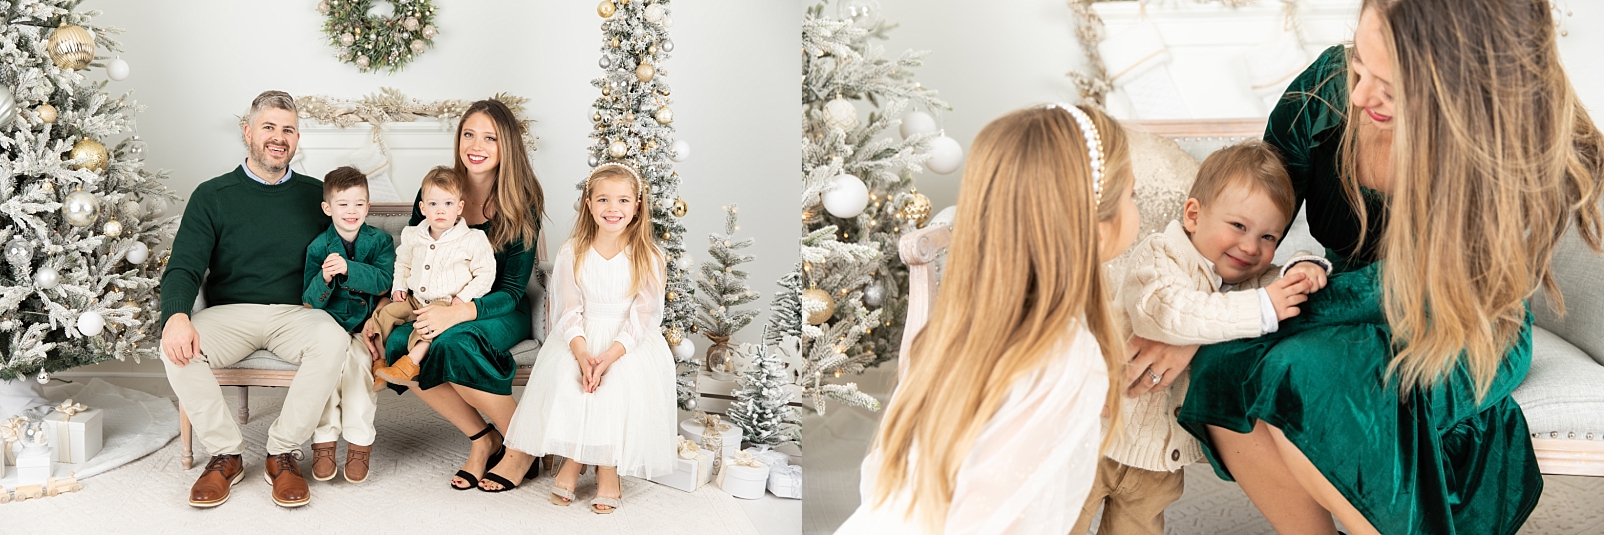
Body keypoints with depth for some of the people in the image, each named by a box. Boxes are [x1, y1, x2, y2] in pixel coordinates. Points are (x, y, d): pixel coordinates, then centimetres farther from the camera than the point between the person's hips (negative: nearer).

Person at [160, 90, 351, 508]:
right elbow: (184, 267, -2)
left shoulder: (316, 195, 13)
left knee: (333, 341, -33)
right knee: (176, 348, -30)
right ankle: (226, 453, -11)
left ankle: (283, 451, -17)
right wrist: (176, 315, -25)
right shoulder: (212, 196, 8)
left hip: (296, 313, 0)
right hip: (230, 313, 0)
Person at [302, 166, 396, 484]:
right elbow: (310, 301, 0)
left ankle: (359, 443, -21)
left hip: (365, 326, -1)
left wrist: (348, 269, -27)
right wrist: (324, 280, -21)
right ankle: (324, 440, -22)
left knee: (357, 358, -28)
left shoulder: (380, 241, 4)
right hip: (329, 323, 1)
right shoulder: (318, 247, 5)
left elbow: (383, 282, -13)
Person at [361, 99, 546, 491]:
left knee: (451, 343, -36)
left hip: (498, 312, -4)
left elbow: (512, 290, -14)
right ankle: (482, 438, -12)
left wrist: (460, 312, -32)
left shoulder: (522, 204, -11)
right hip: (438, 307, 4)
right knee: (397, 344, -28)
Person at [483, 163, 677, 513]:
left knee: (622, 382, -28)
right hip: (580, 338, 2)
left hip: (629, 344, -2)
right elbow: (569, 312, -4)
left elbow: (641, 319, -9)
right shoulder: (572, 254, 0)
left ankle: (608, 468, -12)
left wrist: (608, 356, -24)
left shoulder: (648, 259, -5)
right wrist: (582, 354, -23)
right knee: (563, 377, -25)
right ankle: (572, 460, -8)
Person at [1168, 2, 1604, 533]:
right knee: (1220, 371, -26)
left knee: (1303, 383, -33)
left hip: (1462, 341, -4)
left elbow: (1393, 294, -24)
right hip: (1351, 319, 4)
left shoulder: (1531, 168, -27)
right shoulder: (1329, 86, -17)